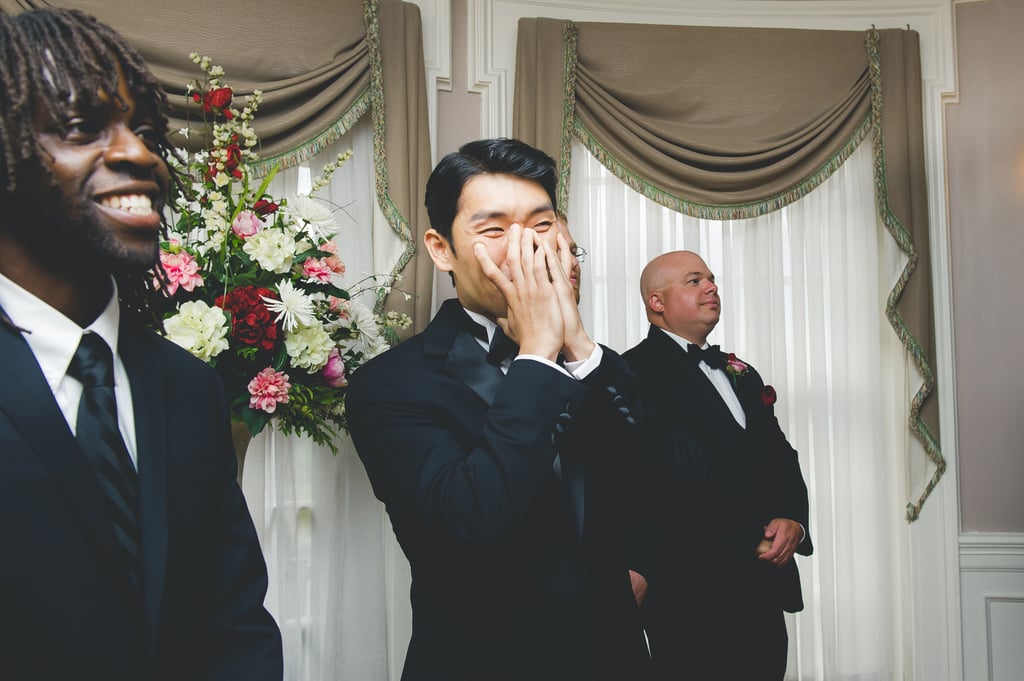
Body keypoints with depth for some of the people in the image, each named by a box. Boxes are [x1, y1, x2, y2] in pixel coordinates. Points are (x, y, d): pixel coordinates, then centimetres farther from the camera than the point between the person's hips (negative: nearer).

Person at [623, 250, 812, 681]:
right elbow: (671, 481, -15)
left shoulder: (741, 374, 19)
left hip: (766, 591, 7)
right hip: (695, 593, -7)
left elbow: (783, 459, 16)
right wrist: (749, 544, -14)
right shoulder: (638, 372, -8)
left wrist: (792, 521, -3)